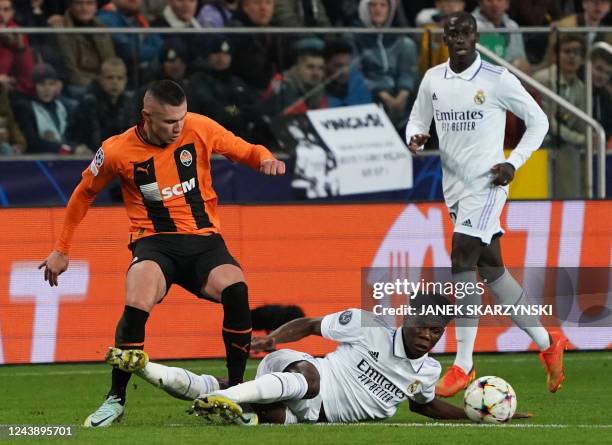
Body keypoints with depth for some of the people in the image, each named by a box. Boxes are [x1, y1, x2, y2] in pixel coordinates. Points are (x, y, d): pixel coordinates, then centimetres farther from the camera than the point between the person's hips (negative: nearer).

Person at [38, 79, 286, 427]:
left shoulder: (199, 128, -4)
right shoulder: (118, 151, -5)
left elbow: (245, 150, 9)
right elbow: (84, 194, 12)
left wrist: (265, 158, -16)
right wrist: (62, 249, 17)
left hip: (204, 239, 1)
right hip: (154, 241, -1)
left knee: (236, 291, -30)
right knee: (137, 305, -32)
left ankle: (235, 389, -14)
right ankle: (116, 398, -12)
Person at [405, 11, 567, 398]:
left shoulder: (498, 79, -9)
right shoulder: (433, 80, 6)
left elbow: (538, 121, 0)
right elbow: (418, 120, 18)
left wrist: (514, 163, -9)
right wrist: (416, 137, -6)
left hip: (486, 183, -6)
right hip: (455, 187, 6)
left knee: (462, 263, -17)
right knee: (492, 270, 11)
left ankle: (463, 366, -15)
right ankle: (548, 344, 26)